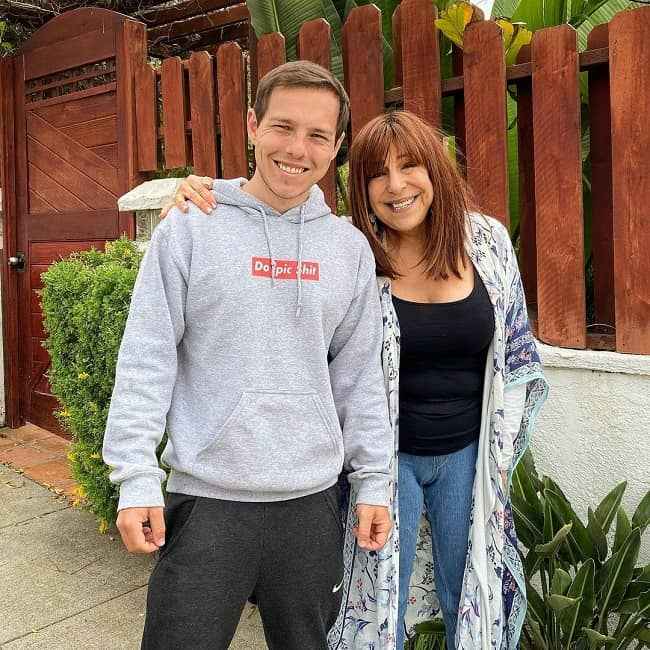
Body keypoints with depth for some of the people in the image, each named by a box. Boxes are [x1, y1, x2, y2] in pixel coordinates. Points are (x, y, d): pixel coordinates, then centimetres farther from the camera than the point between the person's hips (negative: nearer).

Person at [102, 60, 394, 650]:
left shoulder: (349, 247, 4)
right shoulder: (190, 229, -4)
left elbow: (359, 376, 7)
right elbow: (147, 359, -6)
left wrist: (373, 481, 5)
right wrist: (136, 477, -10)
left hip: (313, 500, 3)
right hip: (206, 496, -2)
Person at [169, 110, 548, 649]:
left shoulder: (488, 241, -4)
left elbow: (514, 352, 5)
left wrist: (500, 450, 4)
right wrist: (202, 196, -27)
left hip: (468, 454, 3)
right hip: (386, 455, -2)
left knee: (474, 603, 19)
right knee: (379, 606, 11)